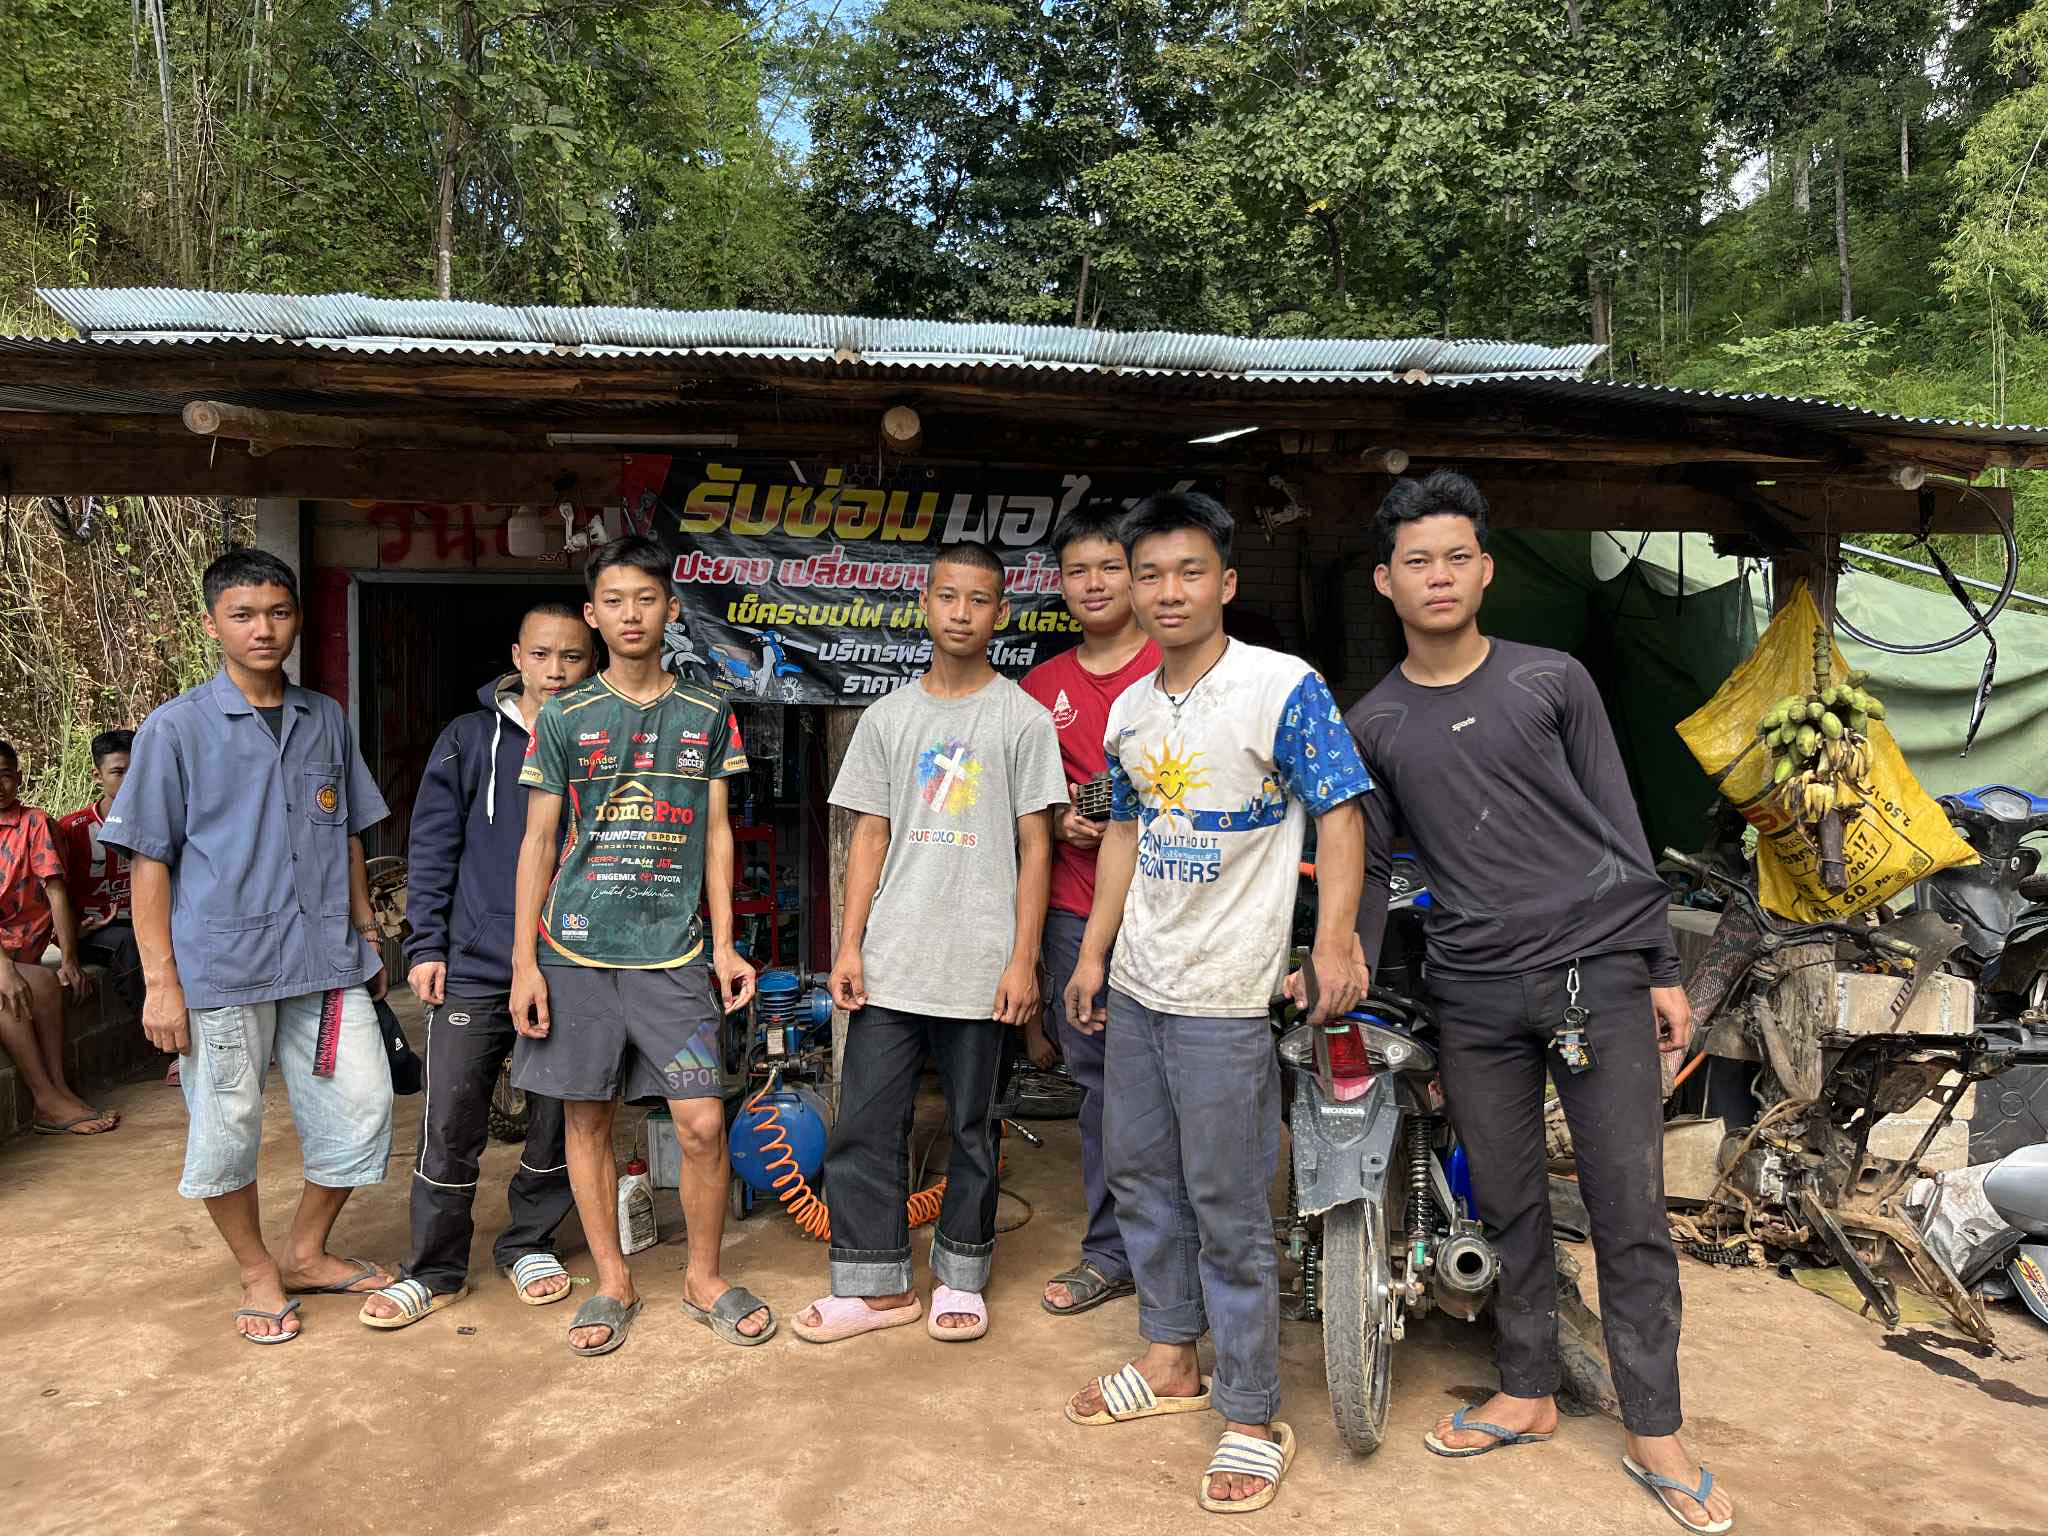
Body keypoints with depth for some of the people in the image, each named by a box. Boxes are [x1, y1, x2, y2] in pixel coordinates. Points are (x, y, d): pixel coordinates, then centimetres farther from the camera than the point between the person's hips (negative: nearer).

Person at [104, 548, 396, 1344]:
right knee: (227, 1129, 6)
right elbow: (148, 859, -3)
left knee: (362, 1107, 5)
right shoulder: (176, 728, -2)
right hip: (223, 965, -4)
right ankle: (258, 1273, 29)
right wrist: (160, 980, -8)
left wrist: (368, 936, 15)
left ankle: (306, 1253, 28)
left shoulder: (326, 719, 10)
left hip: (326, 958, 4)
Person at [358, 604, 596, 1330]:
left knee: (557, 1120, 10)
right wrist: (426, 945, -3)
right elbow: (432, 846, 3)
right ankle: (436, 1269, 19)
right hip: (475, 966, -1)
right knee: (451, 1123, 2)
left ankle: (529, 1243, 30)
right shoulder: (470, 737, 2)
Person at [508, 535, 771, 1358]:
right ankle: (612, 1282, 24)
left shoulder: (707, 714, 6)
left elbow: (716, 833, 9)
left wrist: (724, 944, 3)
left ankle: (704, 1277, 17)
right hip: (576, 949, 0)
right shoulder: (564, 717, 4)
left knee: (703, 1123, -4)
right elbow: (538, 840, 5)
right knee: (588, 1121, 8)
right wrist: (524, 960, 0)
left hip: (674, 951, 0)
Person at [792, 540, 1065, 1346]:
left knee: (971, 1128, 9)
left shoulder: (1023, 719, 0)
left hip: (979, 967, -3)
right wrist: (849, 945, 3)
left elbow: (1034, 846, -1)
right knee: (864, 1122, 4)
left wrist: (1023, 959, -7)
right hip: (889, 961, 3)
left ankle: (960, 1277, 25)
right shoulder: (888, 717, 9)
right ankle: (875, 1283, 18)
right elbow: (870, 836, 10)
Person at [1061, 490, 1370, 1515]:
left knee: (1228, 1207, -1)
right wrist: (1092, 954, 17)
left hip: (1225, 996, -7)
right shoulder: (1129, 711, 10)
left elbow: (1339, 813, -12)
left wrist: (1334, 940, -23)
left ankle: (1252, 1420, 15)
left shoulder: (1285, 688, -11)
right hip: (1136, 984, 7)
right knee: (1138, 1174, 17)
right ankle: (1170, 1360, 36)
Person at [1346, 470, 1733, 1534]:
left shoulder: (1551, 679, 4)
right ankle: (1528, 1394, 28)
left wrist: (1661, 967, 2)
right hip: (1474, 993, 2)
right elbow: (1369, 866, 11)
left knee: (1630, 1213, 3)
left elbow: (1619, 825, 5)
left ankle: (1654, 1436, 16)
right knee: (1508, 1209, 11)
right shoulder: (1371, 723, 8)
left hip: (1599, 971, -1)